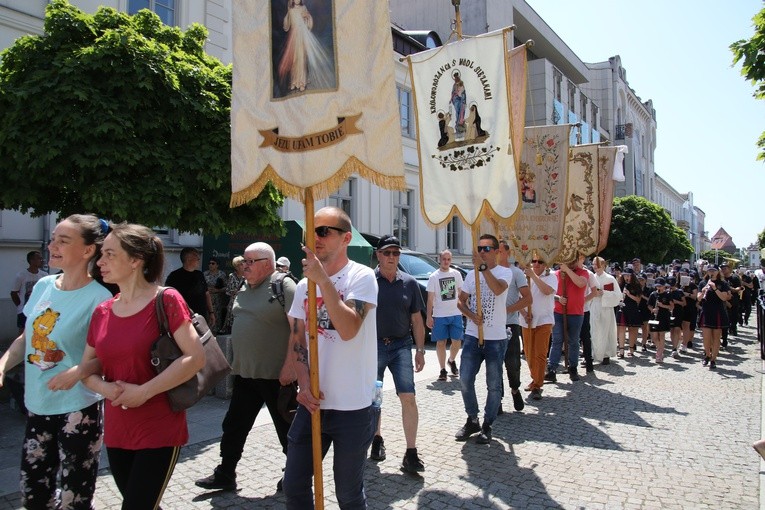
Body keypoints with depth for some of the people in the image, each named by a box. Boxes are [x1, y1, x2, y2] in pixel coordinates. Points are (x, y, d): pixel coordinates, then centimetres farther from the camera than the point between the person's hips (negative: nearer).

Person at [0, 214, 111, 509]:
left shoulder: (99, 298, -17)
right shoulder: (43, 286, 3)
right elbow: (26, 338, 13)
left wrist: (77, 372, -30)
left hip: (78, 411, -7)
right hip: (37, 407, 7)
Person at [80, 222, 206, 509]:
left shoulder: (166, 300, -12)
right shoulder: (102, 312, 6)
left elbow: (196, 358, -18)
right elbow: (87, 367, 12)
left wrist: (144, 391, -19)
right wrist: (104, 387, -9)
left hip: (160, 432, -6)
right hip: (116, 431, 6)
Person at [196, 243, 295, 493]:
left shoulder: (284, 286, -14)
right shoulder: (244, 289, 11)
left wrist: (290, 364, -23)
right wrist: (235, 362, 19)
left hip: (275, 375, -7)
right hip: (245, 373, 8)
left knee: (286, 428, 8)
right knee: (234, 425, 14)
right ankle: (225, 475, 28)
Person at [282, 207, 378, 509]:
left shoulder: (361, 277, -9)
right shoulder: (304, 284, 7)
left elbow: (348, 329, -23)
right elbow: (296, 342, 9)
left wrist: (323, 280, -23)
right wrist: (304, 384, -6)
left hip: (353, 407, -5)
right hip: (311, 402, 5)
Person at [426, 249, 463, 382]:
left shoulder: (456, 274, 6)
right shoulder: (434, 277, -1)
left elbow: (461, 293, 13)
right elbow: (430, 298, -2)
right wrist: (429, 317, -6)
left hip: (456, 314, 2)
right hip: (439, 315, -2)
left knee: (457, 342, 3)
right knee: (441, 342, 3)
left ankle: (452, 361, 32)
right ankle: (443, 370, 14)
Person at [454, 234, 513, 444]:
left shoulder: (505, 272, -5)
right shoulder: (471, 274, 10)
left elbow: (498, 289, -27)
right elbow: (461, 301, 13)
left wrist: (483, 266, -30)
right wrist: (471, 315, -7)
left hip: (496, 338, -4)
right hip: (472, 336, 4)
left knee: (494, 385, 6)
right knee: (465, 380, 4)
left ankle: (487, 425, 20)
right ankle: (472, 420, 22)